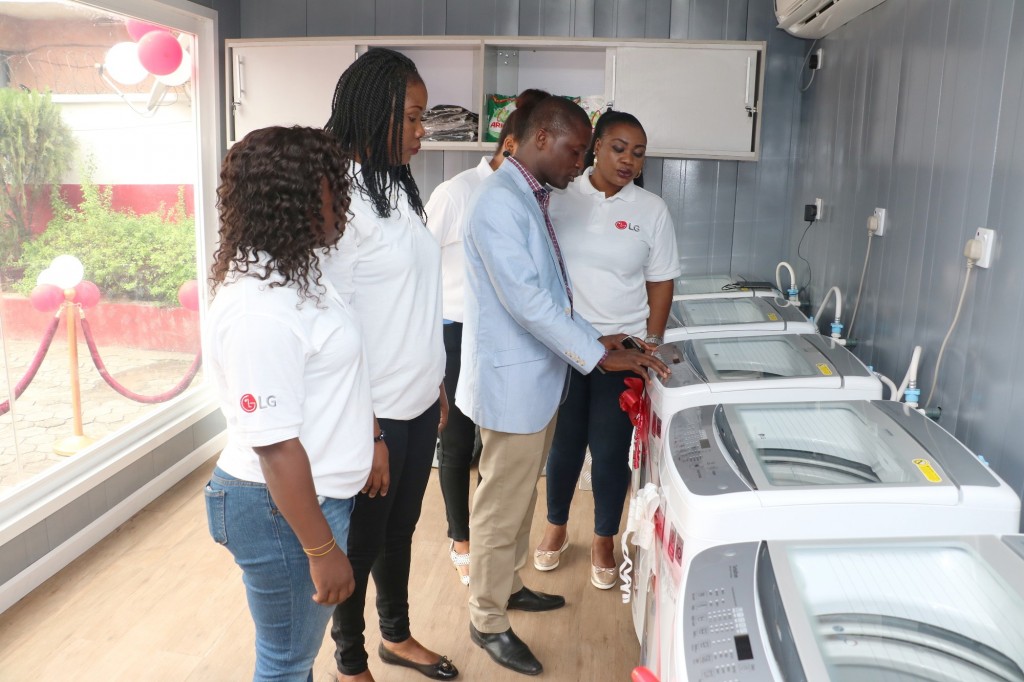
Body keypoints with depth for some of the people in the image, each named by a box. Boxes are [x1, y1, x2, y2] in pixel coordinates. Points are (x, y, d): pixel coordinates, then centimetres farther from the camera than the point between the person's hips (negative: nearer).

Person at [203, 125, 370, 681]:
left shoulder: (290, 271, 4)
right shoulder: (258, 310, -28)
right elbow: (275, 446, -27)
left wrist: (365, 443, 24)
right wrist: (322, 550, -21)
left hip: (316, 491, 10)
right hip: (284, 510, -10)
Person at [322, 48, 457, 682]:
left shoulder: (401, 189, 7)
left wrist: (439, 386, 16)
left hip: (421, 403, 7)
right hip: (376, 413, -7)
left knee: (400, 529, 23)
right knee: (362, 540, 13)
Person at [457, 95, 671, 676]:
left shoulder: (535, 199, 11)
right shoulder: (501, 201, -20)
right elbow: (526, 299, -27)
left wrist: (593, 338, 7)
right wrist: (599, 355, -24)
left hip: (540, 377, 10)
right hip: (512, 381, -10)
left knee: (522, 494, 22)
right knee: (502, 506, 4)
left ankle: (508, 585, 41)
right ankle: (488, 621, 21)